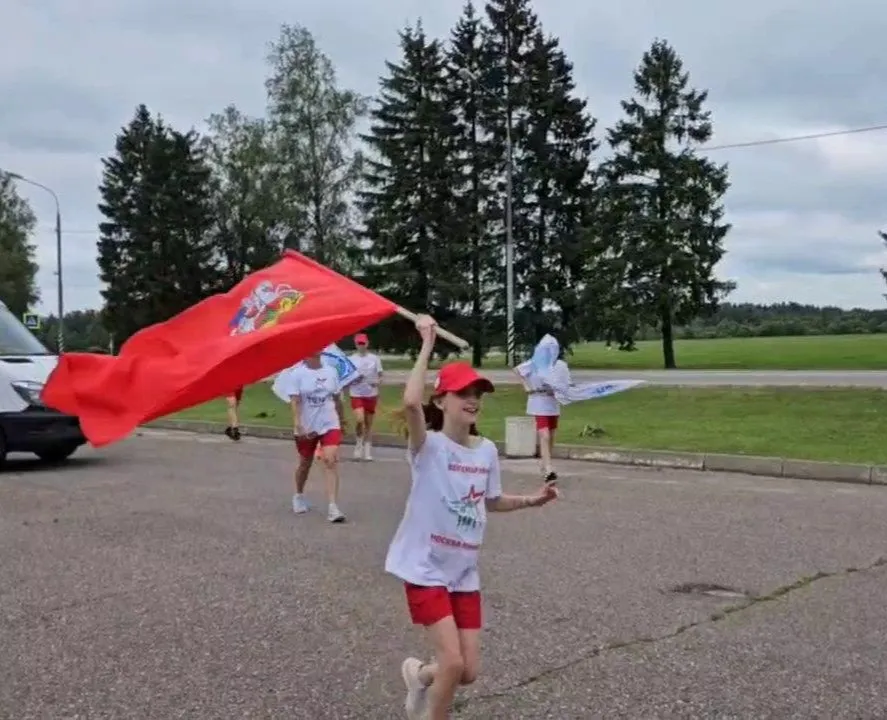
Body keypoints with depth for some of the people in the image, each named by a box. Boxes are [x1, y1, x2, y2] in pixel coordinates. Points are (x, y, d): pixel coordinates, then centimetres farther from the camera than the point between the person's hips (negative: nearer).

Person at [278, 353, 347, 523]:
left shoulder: (331, 372, 2)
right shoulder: (296, 373, -9)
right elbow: (295, 401, -16)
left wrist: (341, 420, 20)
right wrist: (298, 425, -27)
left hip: (330, 424, 1)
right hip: (306, 427, -1)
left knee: (331, 462, -15)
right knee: (305, 463, 16)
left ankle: (333, 507, -18)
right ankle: (299, 496, 43)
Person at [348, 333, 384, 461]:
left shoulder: (374, 358, 2)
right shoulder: (351, 359, 1)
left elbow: (380, 377, 6)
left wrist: (377, 382, -16)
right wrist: (354, 379, -16)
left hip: (371, 394, 1)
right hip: (356, 394, -1)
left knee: (369, 423, 7)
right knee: (359, 420, -20)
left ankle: (367, 450, 19)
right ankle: (359, 443, 4)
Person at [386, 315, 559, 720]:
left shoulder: (487, 451, 1)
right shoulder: (429, 446, -16)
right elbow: (410, 403, -37)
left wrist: (533, 500, 3)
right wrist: (427, 344, -31)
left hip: (464, 573, 6)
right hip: (425, 568, -6)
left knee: (468, 672, 7)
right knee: (453, 662, -12)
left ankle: (419, 674, 39)